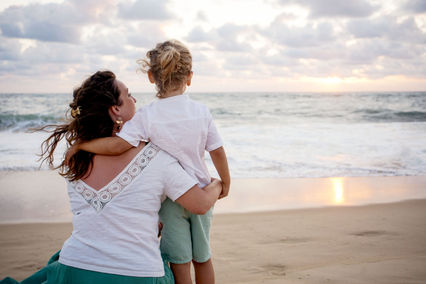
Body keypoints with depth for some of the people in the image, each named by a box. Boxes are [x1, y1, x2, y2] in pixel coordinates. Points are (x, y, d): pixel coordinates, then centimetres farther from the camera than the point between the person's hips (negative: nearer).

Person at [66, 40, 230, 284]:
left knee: (180, 263, 9)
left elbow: (117, 145, -29)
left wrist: (79, 145, -14)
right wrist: (226, 182, 13)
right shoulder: (201, 111, -8)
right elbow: (217, 151, -3)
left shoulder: (146, 116, -18)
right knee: (203, 258, 21)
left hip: (170, 198, -3)